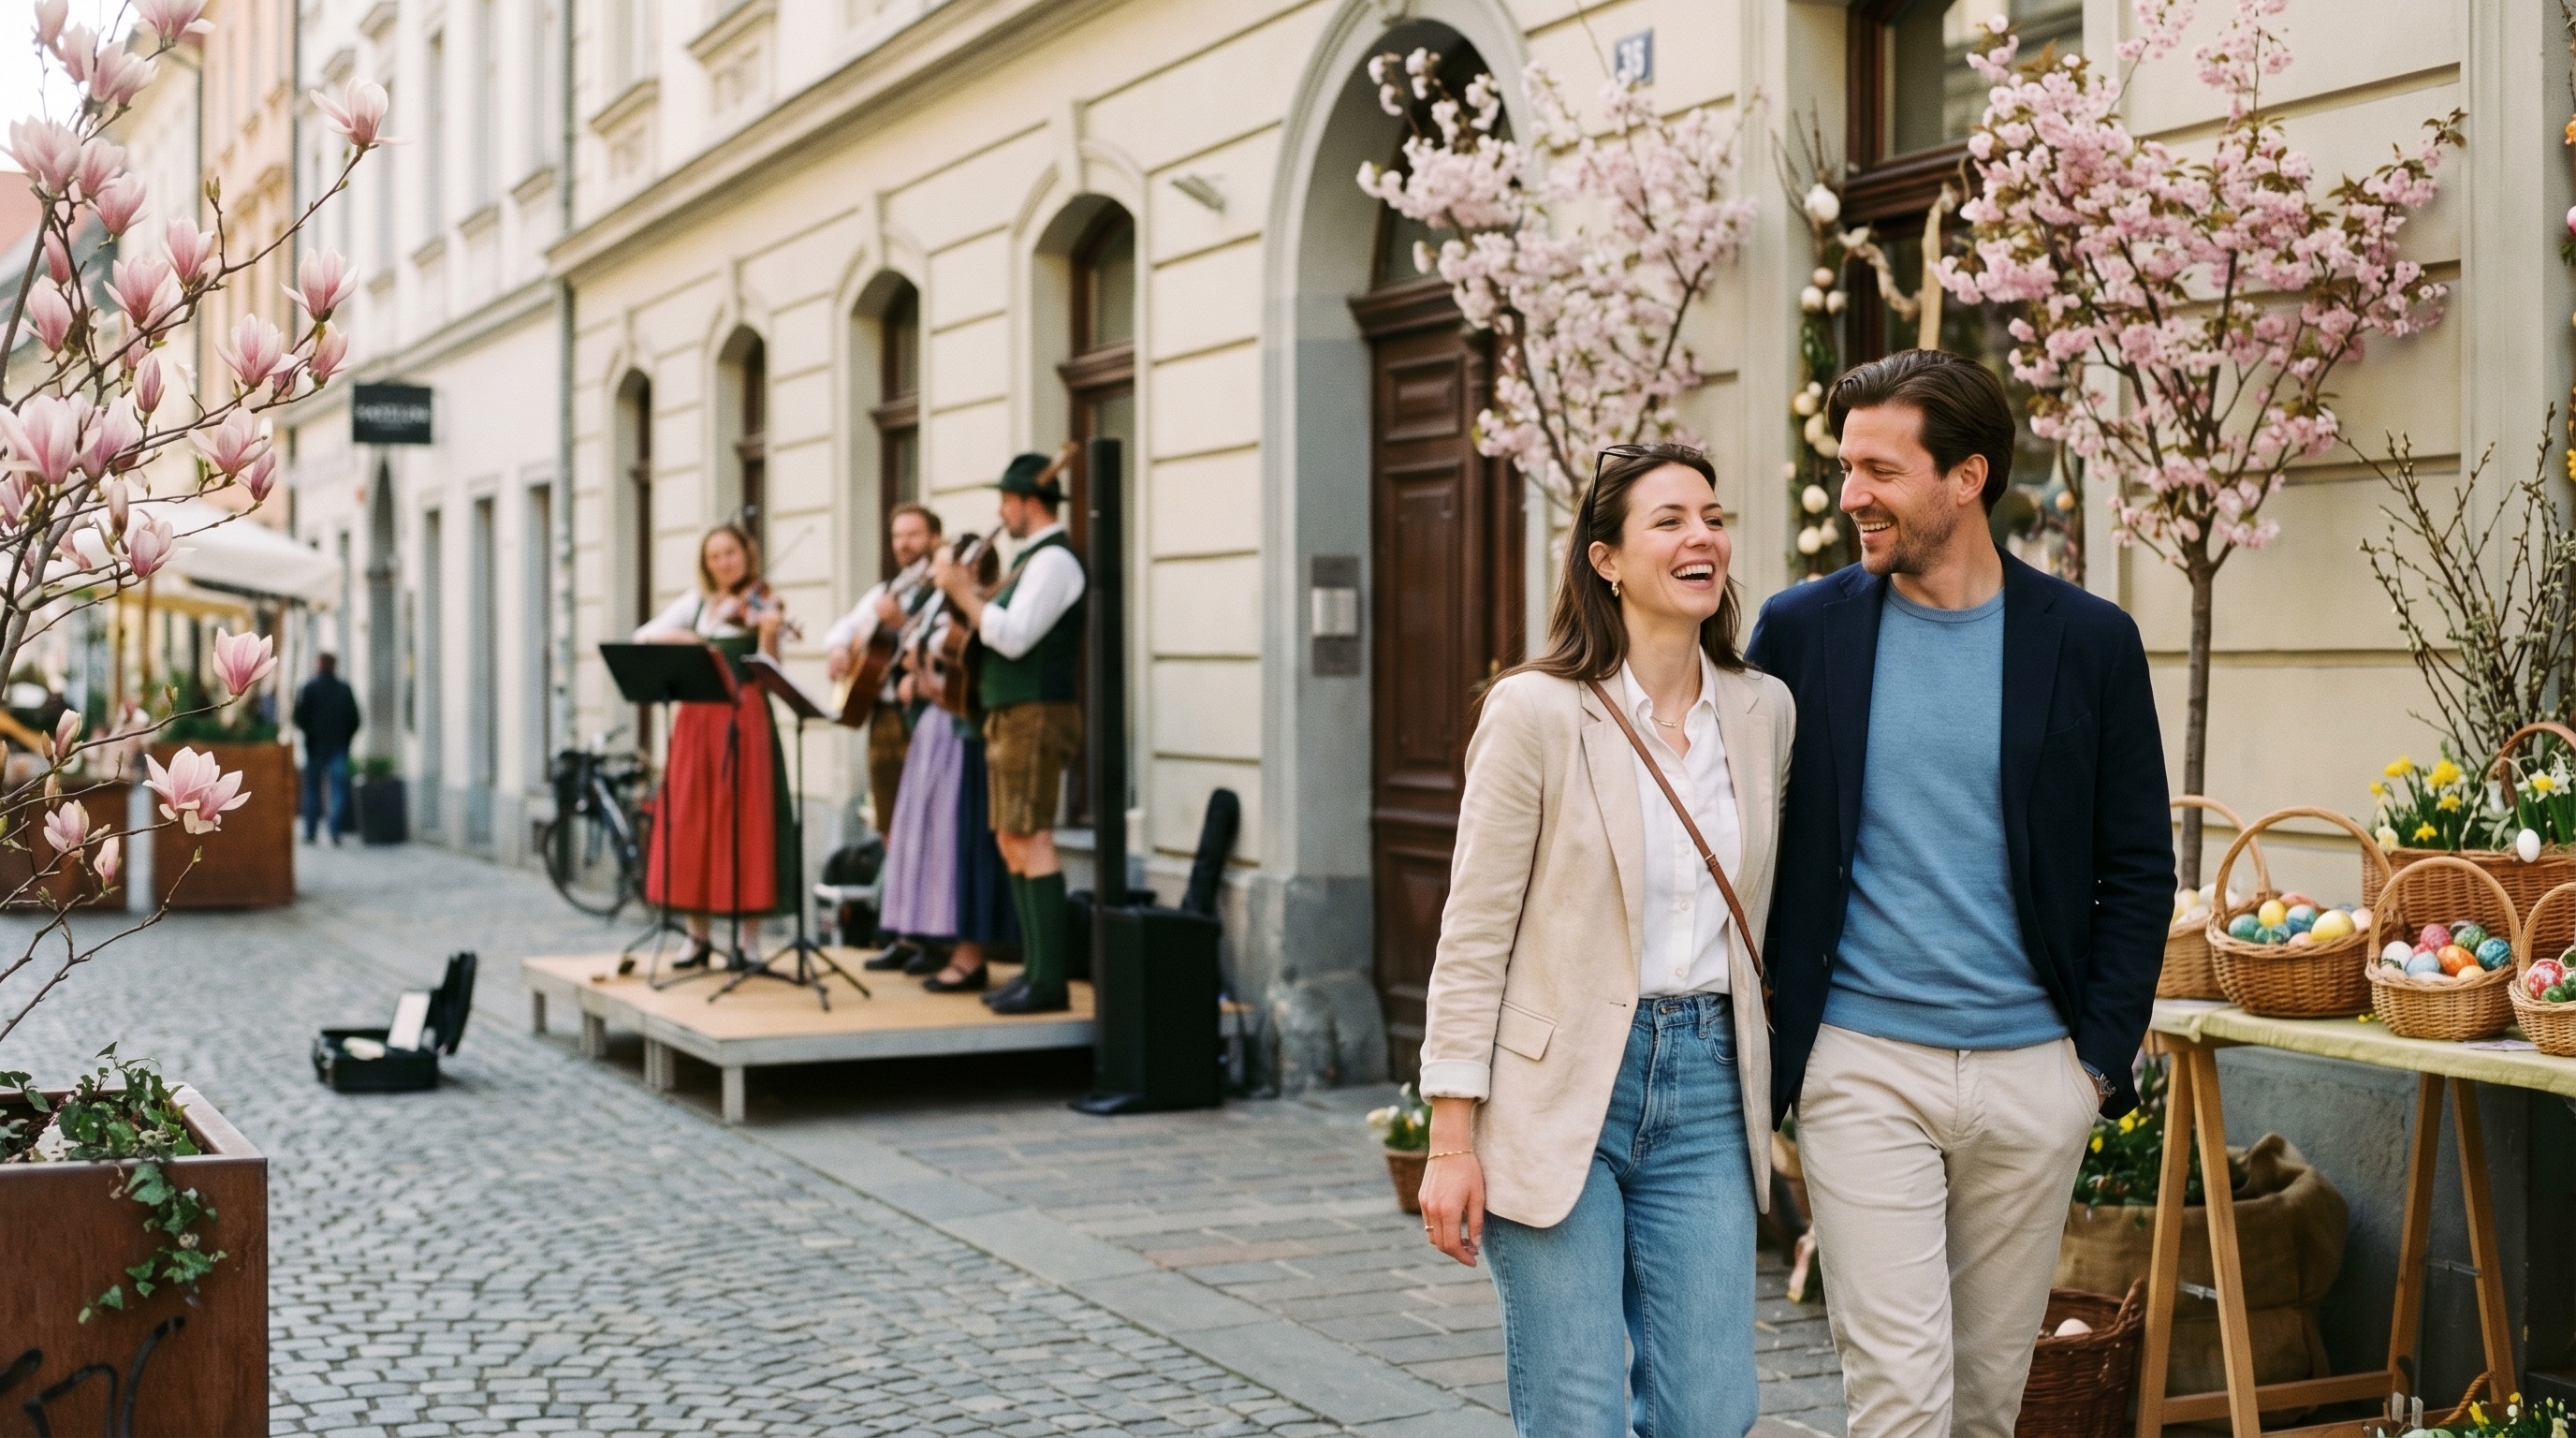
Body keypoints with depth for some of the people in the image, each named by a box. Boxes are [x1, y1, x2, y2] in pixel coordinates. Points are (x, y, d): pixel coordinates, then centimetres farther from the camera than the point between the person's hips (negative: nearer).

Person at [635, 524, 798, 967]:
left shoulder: (764, 606, 3)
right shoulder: (694, 604, 13)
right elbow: (642, 637, 4)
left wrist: (768, 634, -23)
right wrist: (679, 637, -13)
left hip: (745, 721, -3)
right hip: (696, 720, 3)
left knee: (744, 827, -5)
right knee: (691, 827, 2)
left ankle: (750, 939, 1)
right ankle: (698, 935, 11)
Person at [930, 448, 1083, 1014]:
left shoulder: (1052, 560, -12)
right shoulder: (1031, 560, 20)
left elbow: (1013, 637, -21)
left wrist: (962, 592, -14)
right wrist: (969, 595, 8)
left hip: (1035, 715, -10)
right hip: (1009, 715, 10)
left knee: (1030, 840, -12)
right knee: (1011, 841, 10)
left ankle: (1049, 980, -12)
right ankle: (1034, 969, 14)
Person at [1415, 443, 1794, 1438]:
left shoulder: (1765, 714, 6)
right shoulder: (1536, 711, -9)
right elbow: (1473, 938, -8)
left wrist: (1769, 1097, 16)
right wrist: (1451, 1141, -11)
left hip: (1706, 1090, 5)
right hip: (1557, 1092, -4)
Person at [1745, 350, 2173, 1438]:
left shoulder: (2089, 641, 1)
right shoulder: (1801, 630, 0)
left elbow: (2138, 868, 5)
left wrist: (2103, 1052, -1)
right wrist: (1765, 1046, 1)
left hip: (2034, 1072, 1)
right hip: (1862, 1065, -1)